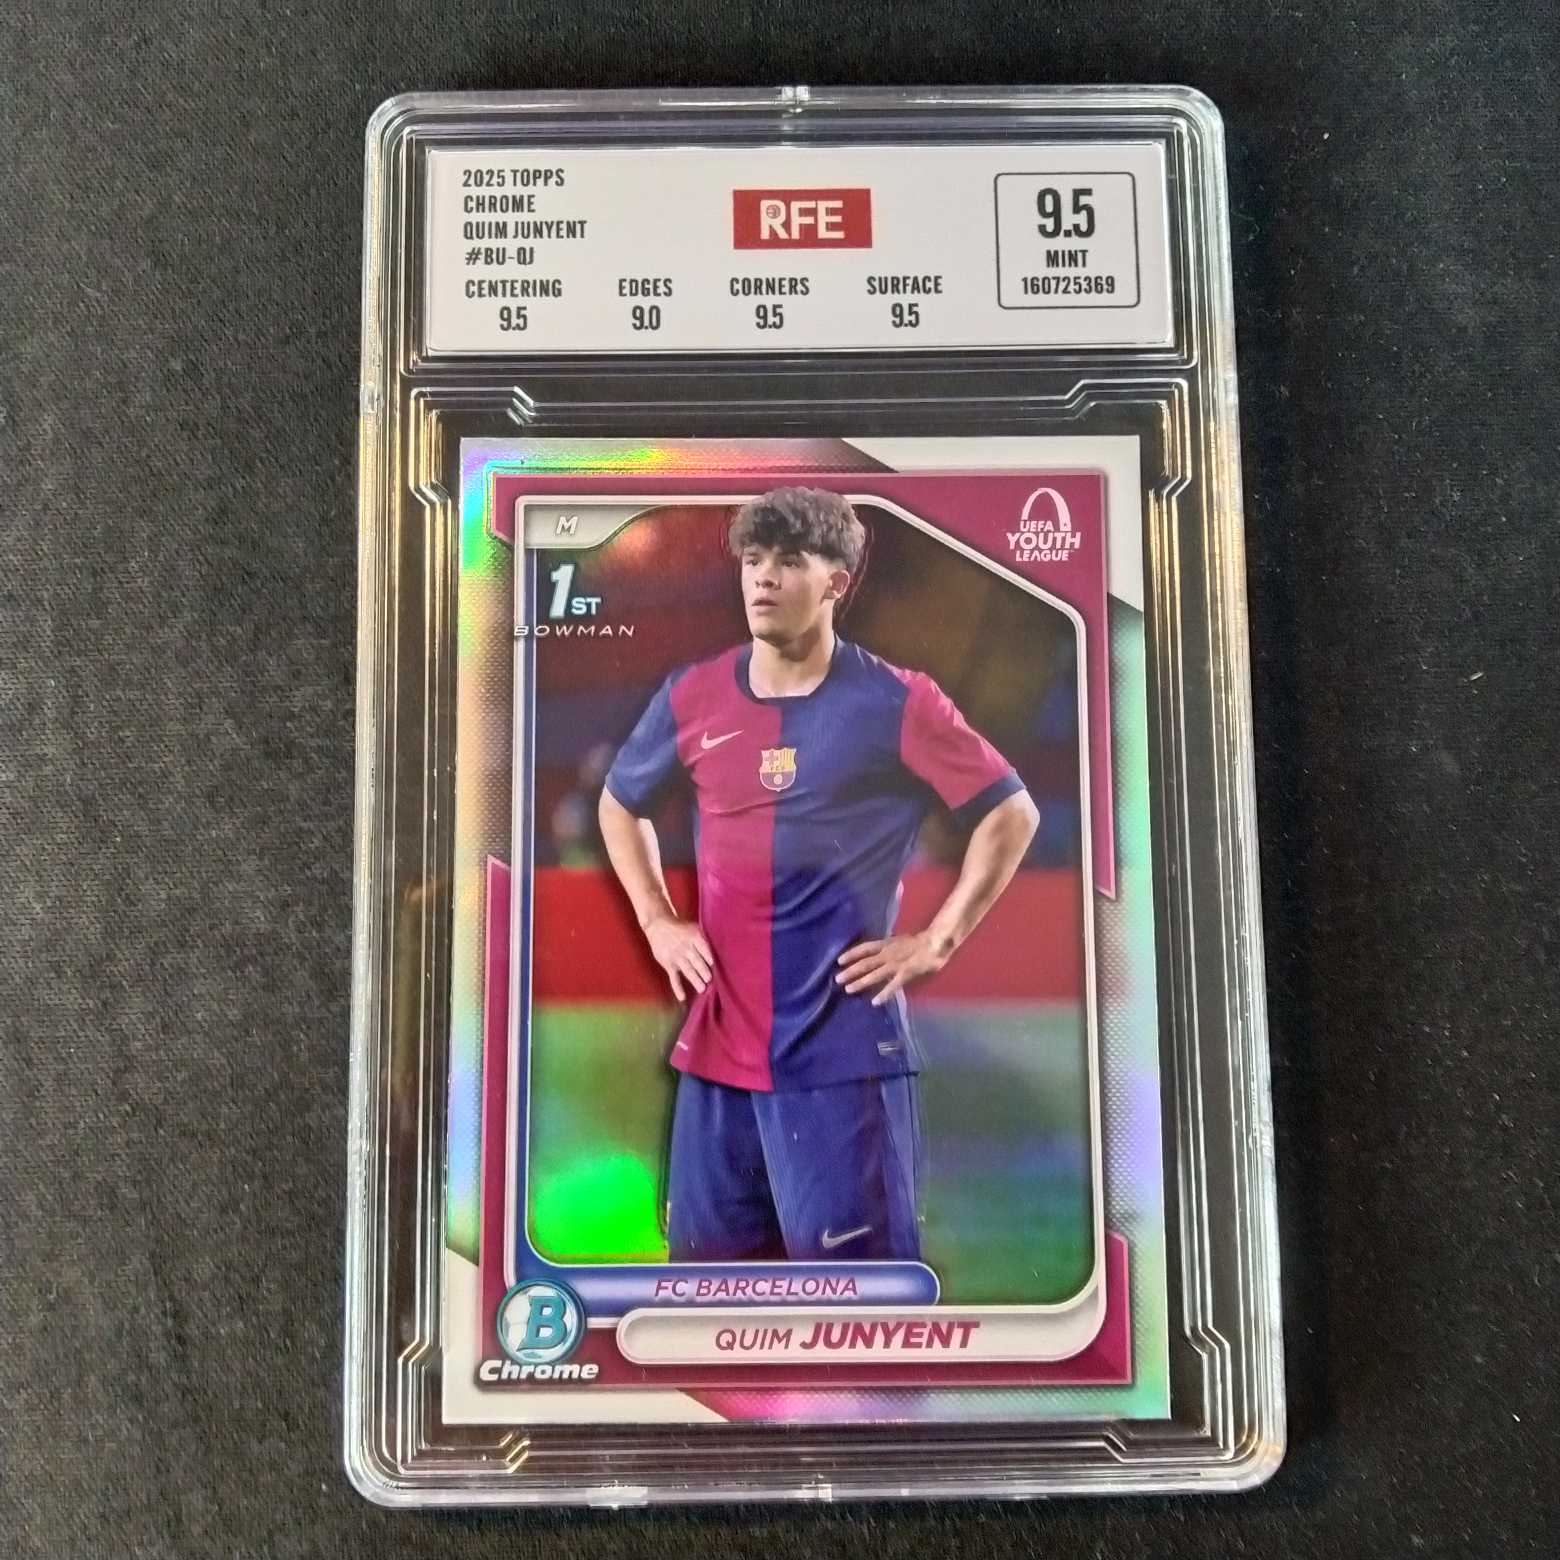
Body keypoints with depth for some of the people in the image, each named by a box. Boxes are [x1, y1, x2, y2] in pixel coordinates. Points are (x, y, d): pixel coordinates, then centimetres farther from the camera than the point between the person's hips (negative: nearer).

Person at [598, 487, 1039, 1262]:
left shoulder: (895, 703, -9)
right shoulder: (693, 696, 4)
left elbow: (1011, 814, -4)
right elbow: (619, 804, 20)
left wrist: (936, 941, -9)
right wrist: (657, 921, 9)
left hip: (842, 1039, -5)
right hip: (718, 1036, 5)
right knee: (707, 1252, 17)